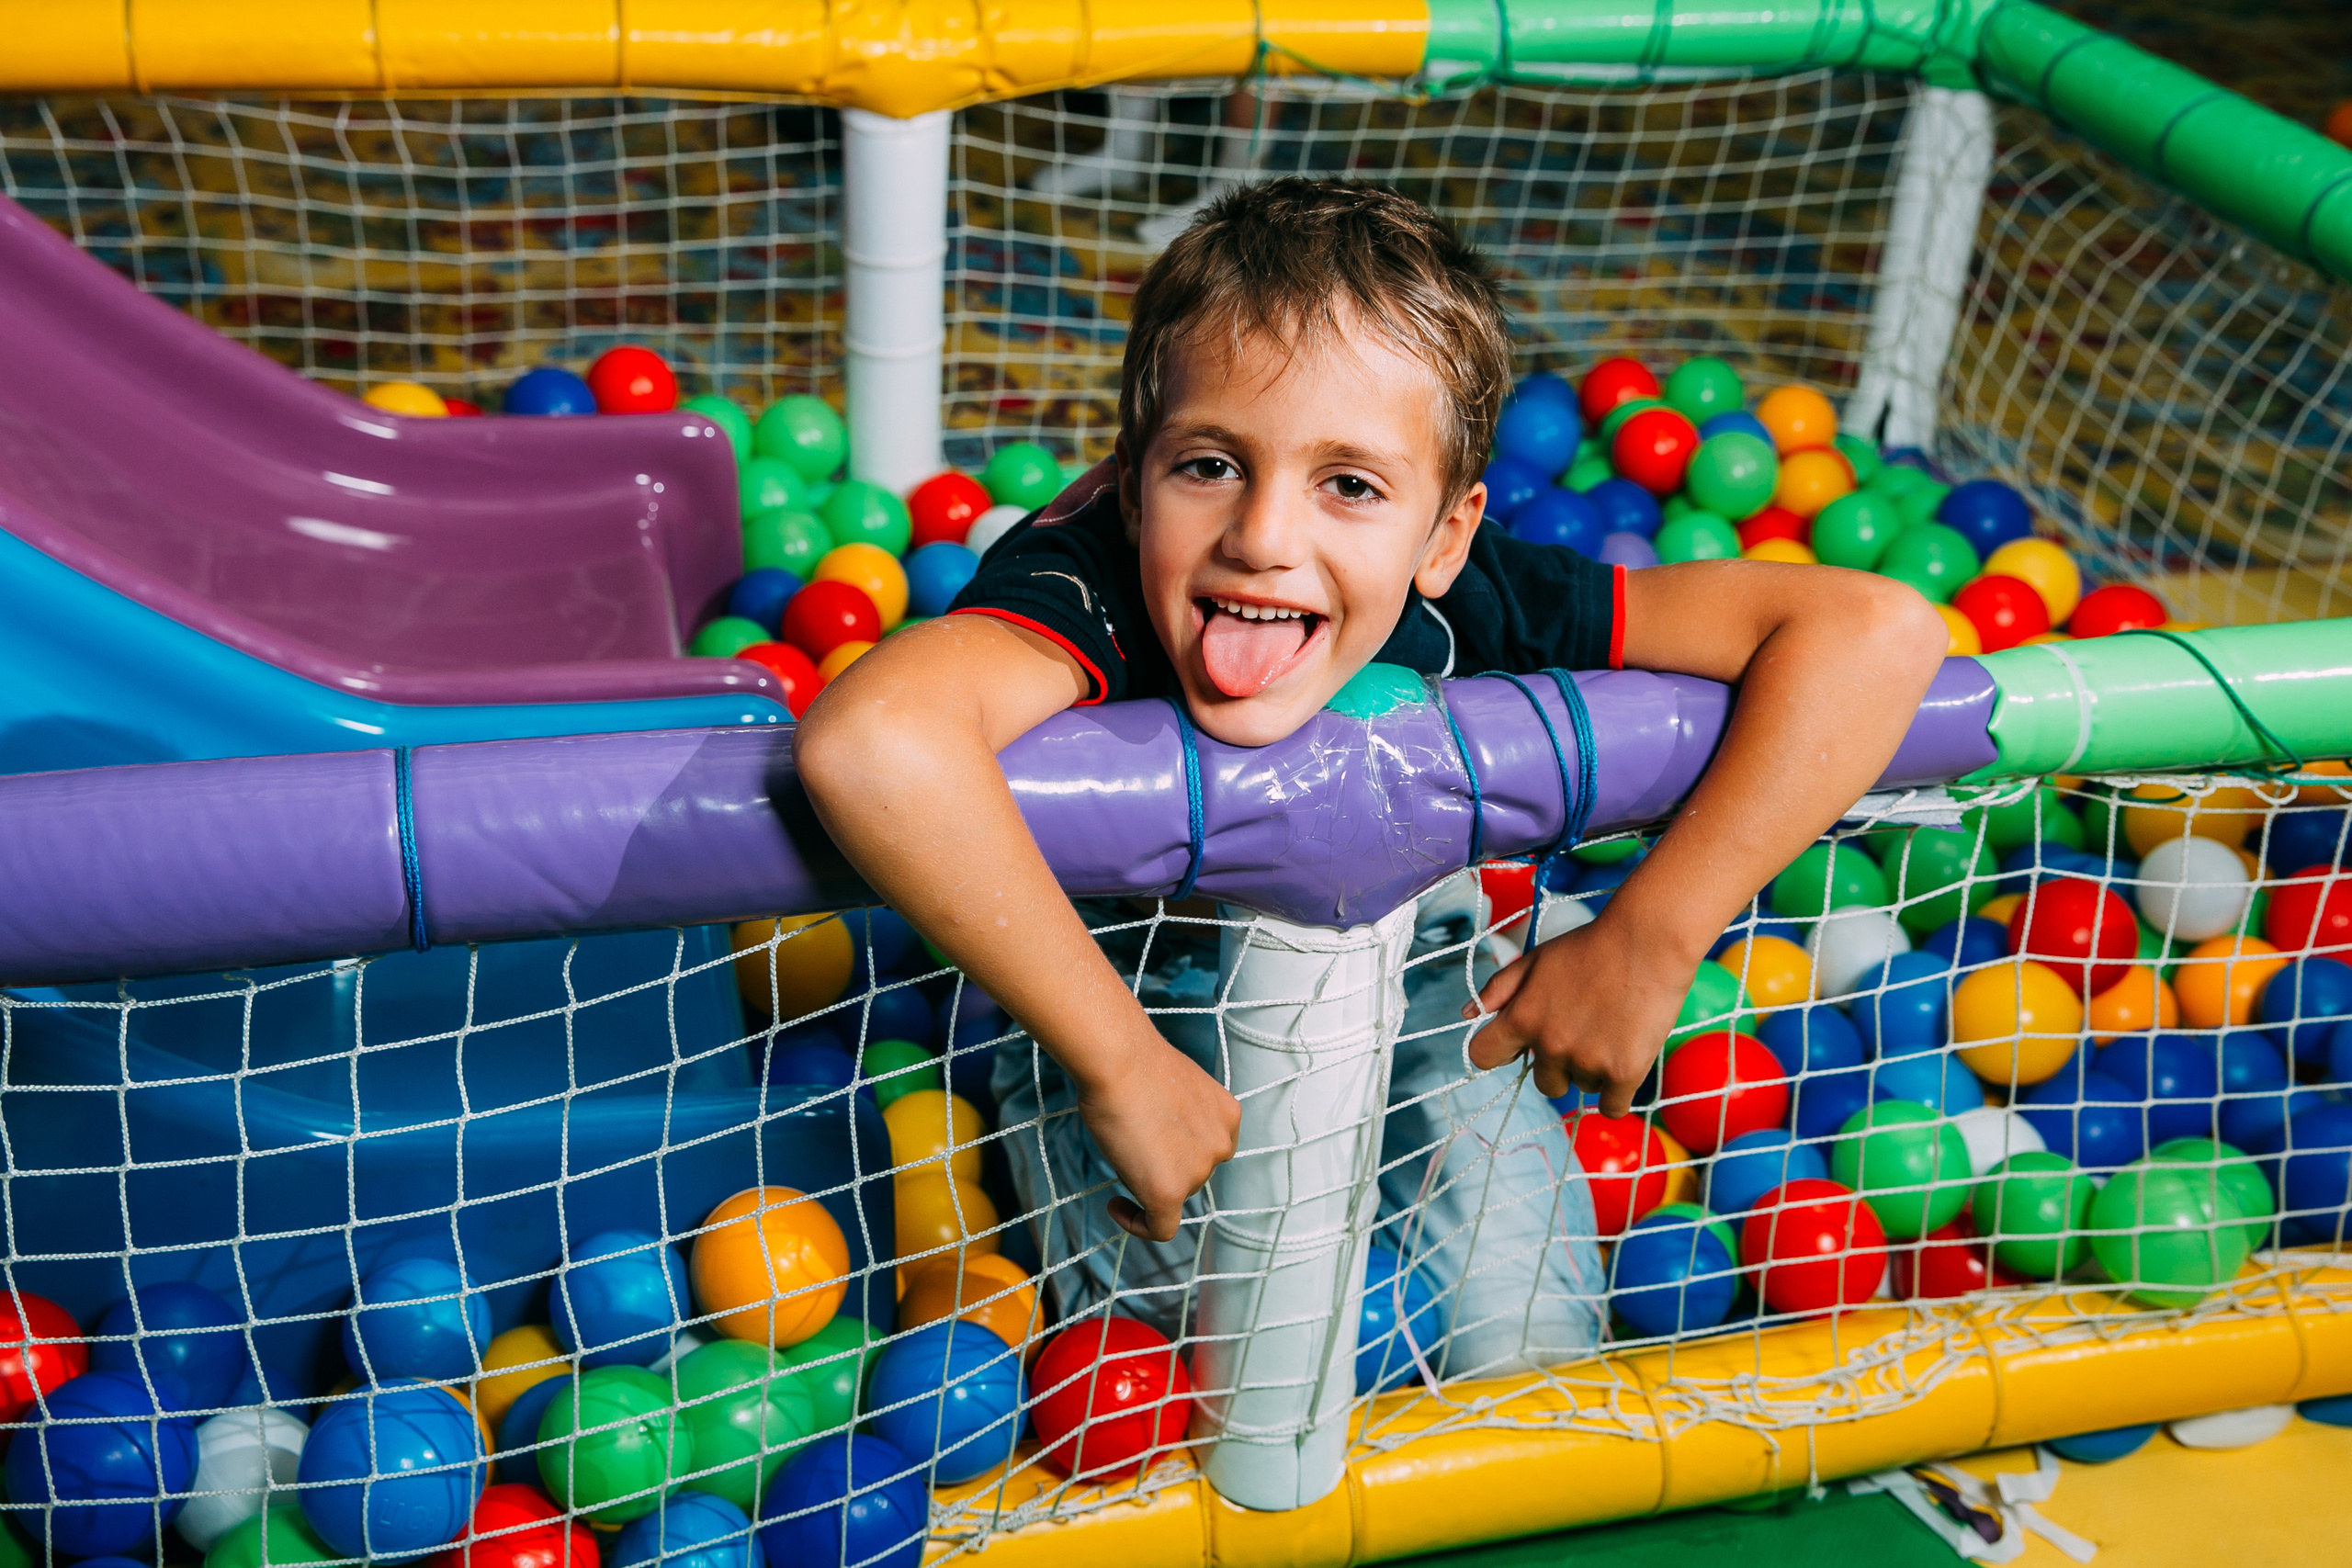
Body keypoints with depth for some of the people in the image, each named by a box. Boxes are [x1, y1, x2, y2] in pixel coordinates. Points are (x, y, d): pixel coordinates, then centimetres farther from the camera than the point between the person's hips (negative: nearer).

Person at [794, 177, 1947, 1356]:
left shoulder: (1462, 605, -31)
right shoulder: (1087, 586, -40)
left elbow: (1876, 627, -32)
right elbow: (864, 742, -63)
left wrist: (1647, 942, -34)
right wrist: (1120, 1066, -52)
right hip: (1111, 981, -2)